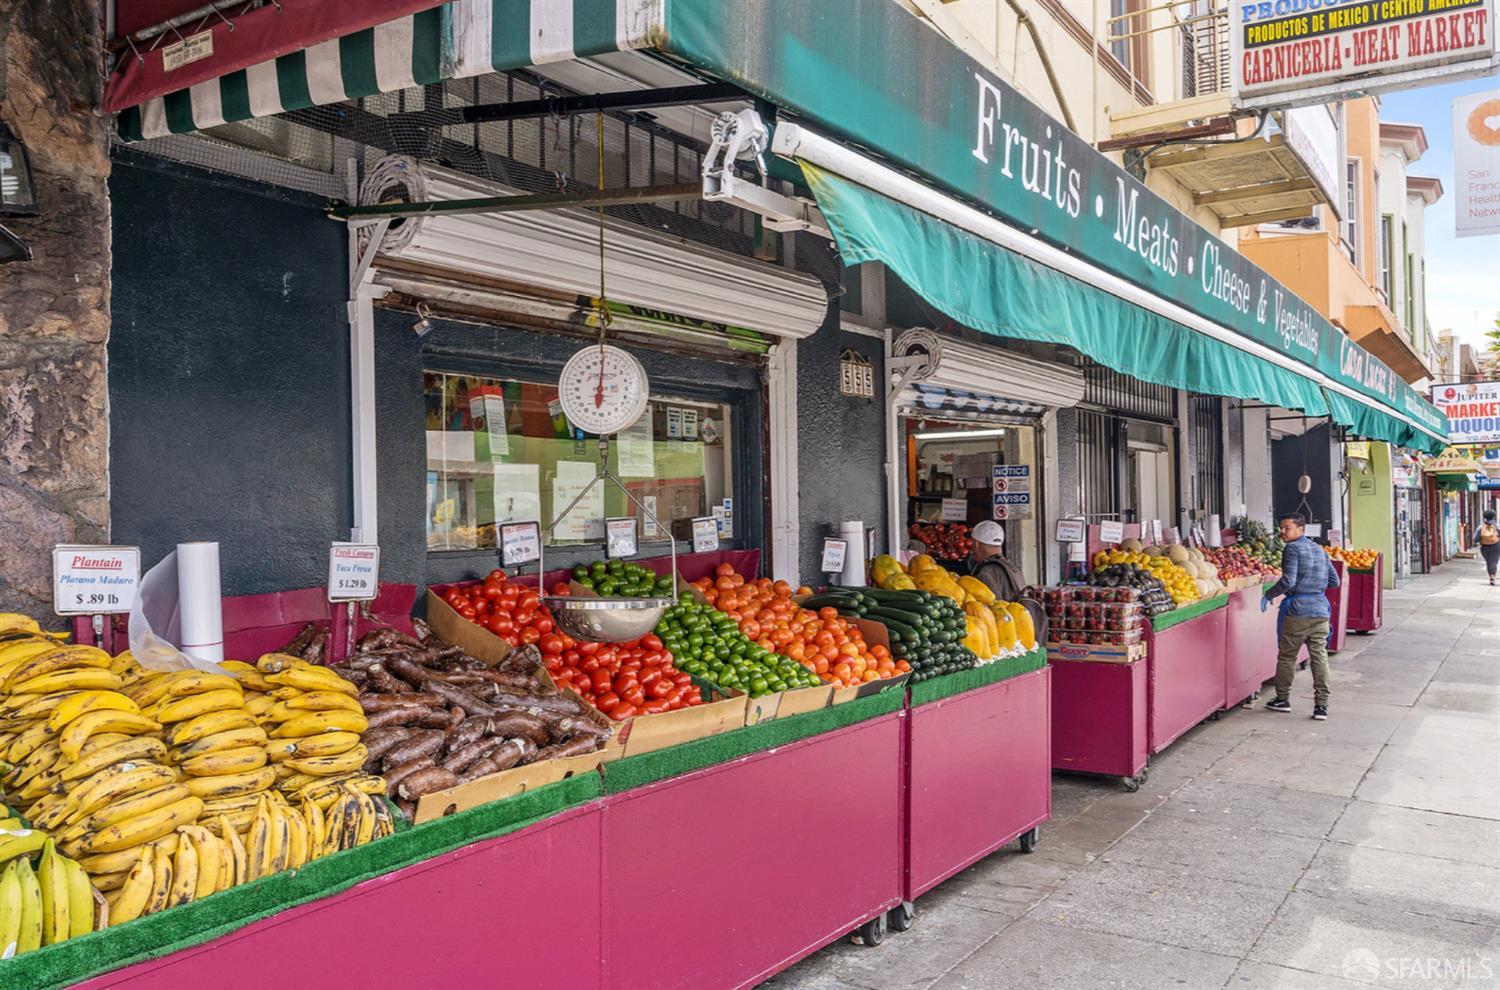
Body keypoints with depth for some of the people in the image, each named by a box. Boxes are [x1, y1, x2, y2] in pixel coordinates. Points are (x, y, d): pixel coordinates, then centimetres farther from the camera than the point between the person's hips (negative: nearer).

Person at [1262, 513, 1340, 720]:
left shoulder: (1293, 548, -8)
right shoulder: (1319, 550, 14)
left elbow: (1288, 581, -18)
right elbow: (1334, 581, 16)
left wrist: (1268, 595, -7)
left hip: (1297, 611, -6)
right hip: (1320, 609, 6)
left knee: (1286, 656, 7)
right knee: (1320, 656, 4)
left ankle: (1283, 699, 17)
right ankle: (1321, 705, 2)